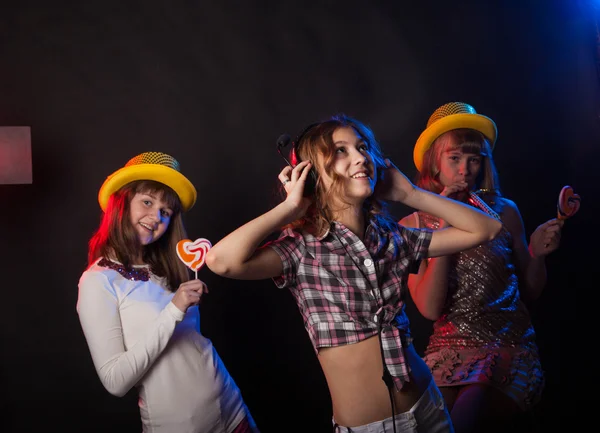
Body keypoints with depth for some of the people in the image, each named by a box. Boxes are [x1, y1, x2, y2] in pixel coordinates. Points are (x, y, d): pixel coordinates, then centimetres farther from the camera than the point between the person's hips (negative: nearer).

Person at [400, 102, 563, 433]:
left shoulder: (504, 211, 3)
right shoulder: (413, 225, 1)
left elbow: (530, 292, 13)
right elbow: (429, 308, -10)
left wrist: (537, 253, -6)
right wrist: (445, 230, -14)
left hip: (512, 349, 0)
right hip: (451, 352, 1)